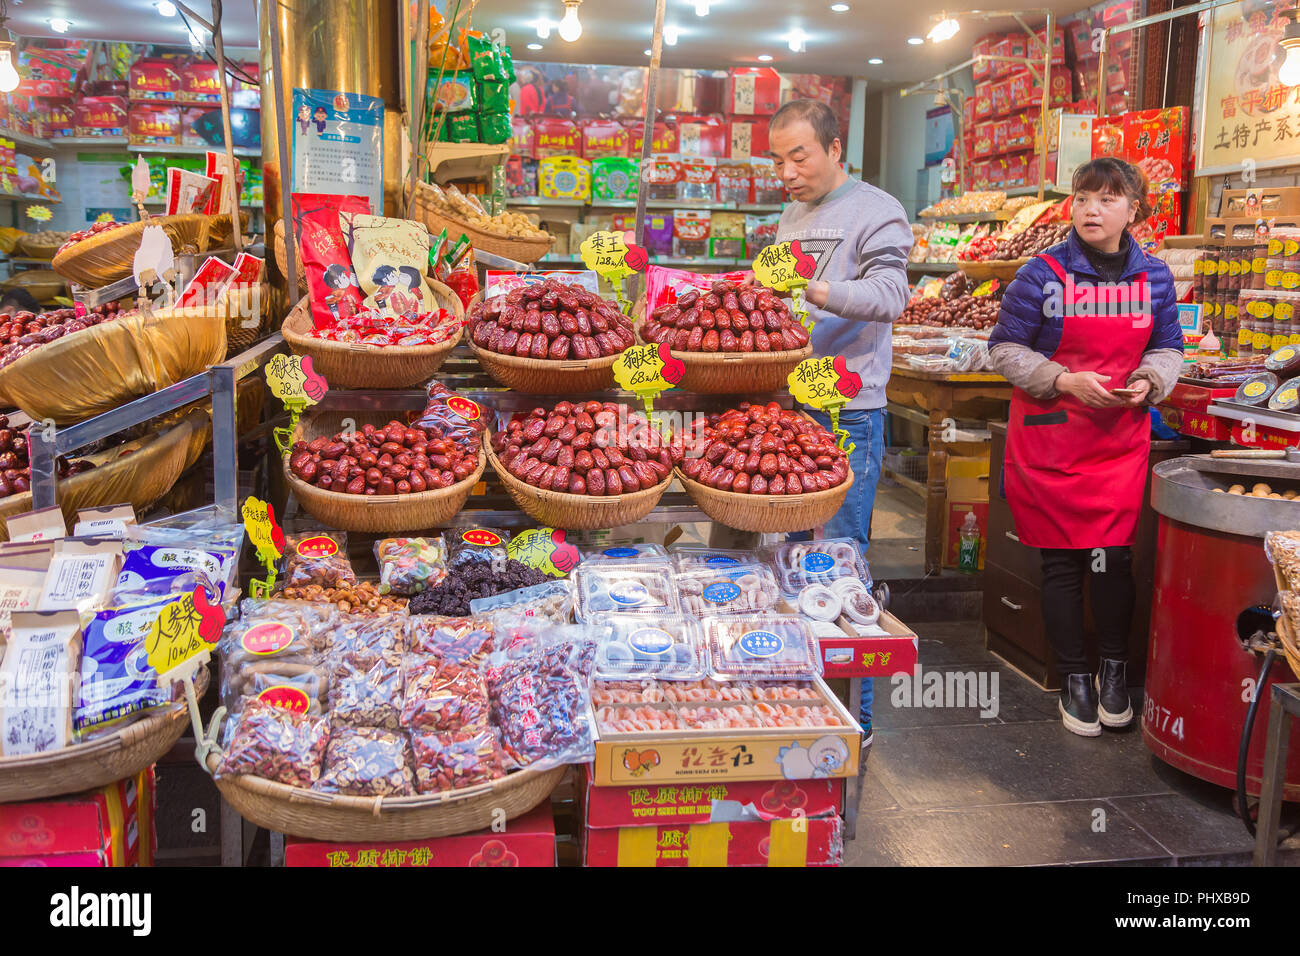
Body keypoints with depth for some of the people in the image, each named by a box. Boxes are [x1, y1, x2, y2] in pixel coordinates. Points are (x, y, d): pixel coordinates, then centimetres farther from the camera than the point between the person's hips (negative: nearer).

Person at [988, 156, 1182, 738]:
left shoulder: (1153, 277, 5)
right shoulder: (1043, 274, -6)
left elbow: (1168, 348, 15)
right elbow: (1005, 348, -4)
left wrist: (1148, 381, -6)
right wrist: (1066, 382, -15)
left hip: (1122, 438, 2)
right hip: (1051, 438, -2)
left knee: (1114, 556, -3)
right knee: (1061, 560, 4)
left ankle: (1114, 669, 20)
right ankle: (1074, 678, 19)